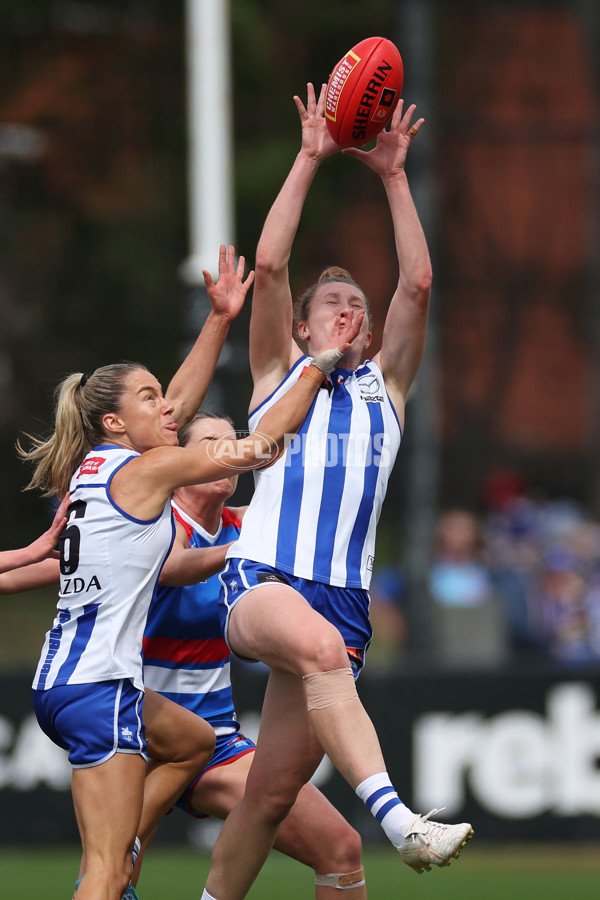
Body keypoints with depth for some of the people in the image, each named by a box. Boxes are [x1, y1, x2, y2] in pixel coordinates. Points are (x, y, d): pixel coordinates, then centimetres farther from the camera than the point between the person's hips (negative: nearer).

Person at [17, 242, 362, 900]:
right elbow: (264, 445, -3)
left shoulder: (91, 468, 13)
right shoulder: (147, 469, -9)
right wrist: (318, 367, 7)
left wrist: (219, 319, 23)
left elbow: (181, 402, 25)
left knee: (193, 742, 32)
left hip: (60, 680, 9)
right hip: (98, 686, -9)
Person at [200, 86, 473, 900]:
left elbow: (417, 283, 12)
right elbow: (268, 265, 6)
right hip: (261, 578, -4)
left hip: (343, 594, 4)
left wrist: (393, 175, 9)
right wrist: (309, 160, 5)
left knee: (273, 791, -3)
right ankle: (396, 817, -53)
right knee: (319, 645, -38)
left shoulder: (384, 385, 23)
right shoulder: (279, 373, 18)